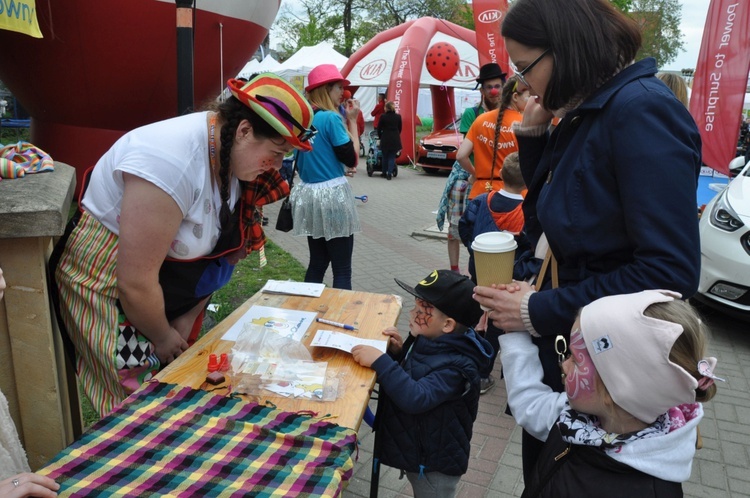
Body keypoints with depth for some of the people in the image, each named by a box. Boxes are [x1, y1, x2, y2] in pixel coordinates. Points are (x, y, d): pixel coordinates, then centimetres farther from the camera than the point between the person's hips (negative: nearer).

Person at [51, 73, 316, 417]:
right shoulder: (173, 160, -33)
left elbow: (224, 252, -1)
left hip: (165, 287, 7)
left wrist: (188, 321, -5)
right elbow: (136, 283, -30)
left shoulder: (231, 156, -7)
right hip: (106, 289, -7)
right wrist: (162, 338, -13)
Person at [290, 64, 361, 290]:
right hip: (332, 195, -8)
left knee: (317, 263, 16)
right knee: (342, 268, 0)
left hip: (308, 194, 8)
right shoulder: (331, 118, -13)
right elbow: (352, 158, -12)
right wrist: (352, 121, -4)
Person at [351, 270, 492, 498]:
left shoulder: (456, 366, -29)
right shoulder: (428, 342, -4)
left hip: (434, 464, -8)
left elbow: (416, 398, -40)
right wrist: (398, 352, -8)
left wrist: (380, 360, -38)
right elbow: (407, 378, 10)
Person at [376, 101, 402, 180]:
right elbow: (400, 128, 8)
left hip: (385, 139, -1)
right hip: (395, 139, 1)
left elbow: (379, 128, 0)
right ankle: (389, 173, -4)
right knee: (392, 157, 5)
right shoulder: (398, 116, 0)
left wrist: (380, 136, 16)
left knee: (385, 156, 12)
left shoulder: (383, 116, -7)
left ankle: (384, 172, 20)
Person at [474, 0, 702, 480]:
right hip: (560, 349, 8)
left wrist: (539, 312, -22)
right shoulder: (585, 113, 5)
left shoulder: (641, 109, -22)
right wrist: (532, 135, 0)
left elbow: (669, 272, -27)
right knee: (542, 474, 24)